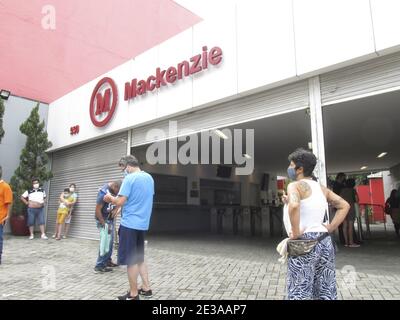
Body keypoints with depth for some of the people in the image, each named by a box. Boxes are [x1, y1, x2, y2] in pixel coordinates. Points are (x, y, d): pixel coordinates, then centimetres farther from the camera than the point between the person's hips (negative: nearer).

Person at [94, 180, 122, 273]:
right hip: (103, 219, -8)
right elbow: (97, 210, -23)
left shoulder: (115, 190, -6)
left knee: (110, 240, 13)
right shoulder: (103, 192, -28)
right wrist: (104, 225, -20)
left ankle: (108, 261, 27)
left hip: (110, 219, 8)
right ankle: (99, 266, 0)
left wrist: (116, 209, -10)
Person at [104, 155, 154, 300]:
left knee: (130, 260, 4)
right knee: (139, 258, 19)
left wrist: (110, 198, 3)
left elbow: (120, 202, -17)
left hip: (130, 224, -7)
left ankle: (133, 294, 13)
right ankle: (146, 288, 22)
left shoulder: (130, 178, -14)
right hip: (143, 224, 8)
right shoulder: (149, 178, 11)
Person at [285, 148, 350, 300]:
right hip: (325, 242, 8)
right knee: (326, 292, 15)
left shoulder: (295, 186, -9)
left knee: (299, 293, -1)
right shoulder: (322, 188, 13)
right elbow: (344, 206, 19)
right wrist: (330, 228, 12)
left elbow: (294, 205, -30)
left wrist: (295, 233, -19)